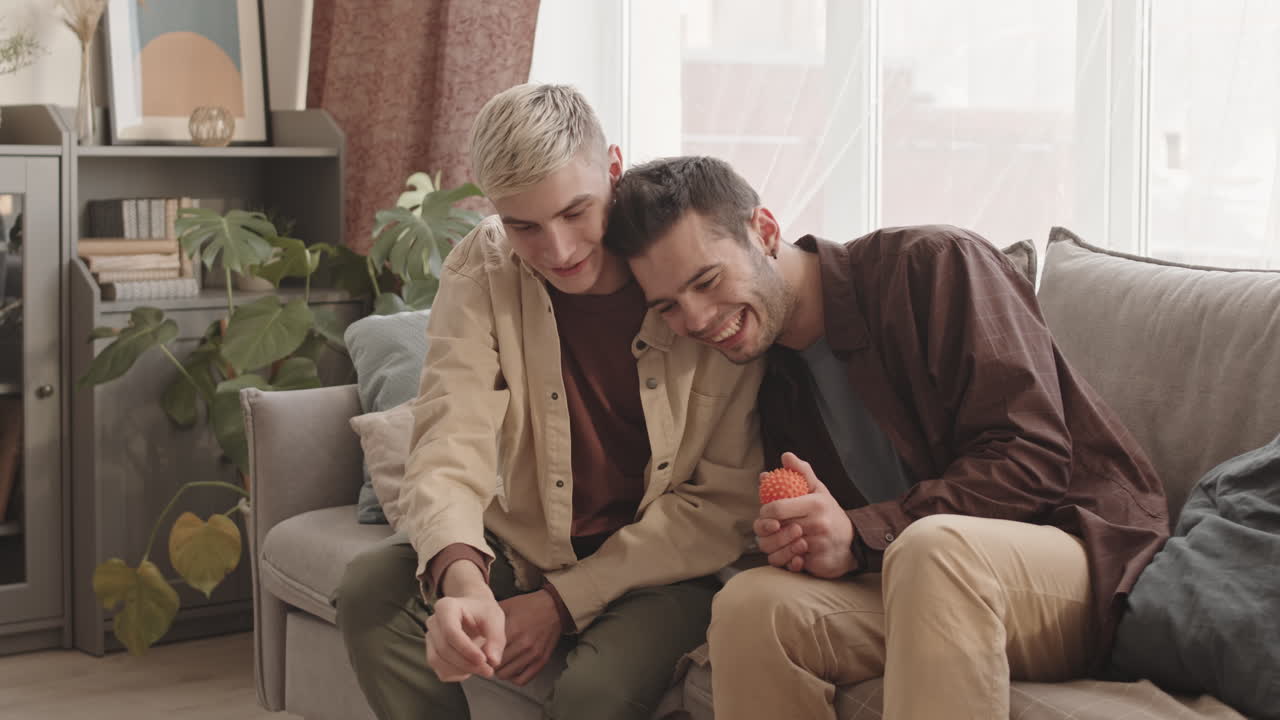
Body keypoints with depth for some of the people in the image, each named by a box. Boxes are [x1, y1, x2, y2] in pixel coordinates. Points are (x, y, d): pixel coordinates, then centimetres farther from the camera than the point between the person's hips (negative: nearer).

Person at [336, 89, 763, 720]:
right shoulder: (481, 272, -10)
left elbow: (725, 500, -15)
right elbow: (451, 445, -22)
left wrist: (564, 600, -20)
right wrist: (462, 580, -44)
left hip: (660, 570, -4)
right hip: (528, 550, 4)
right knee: (369, 590, -19)